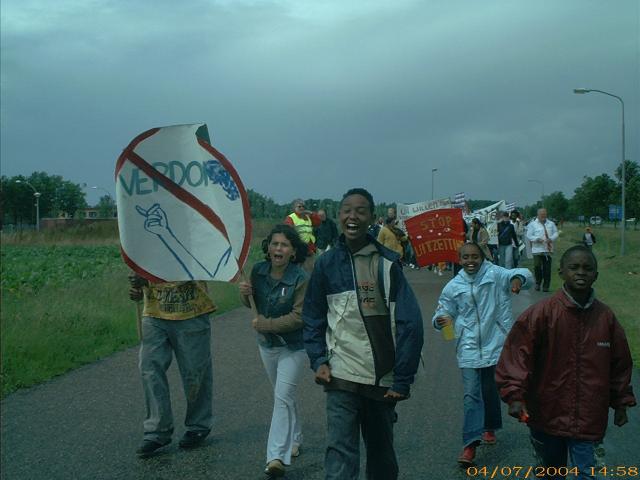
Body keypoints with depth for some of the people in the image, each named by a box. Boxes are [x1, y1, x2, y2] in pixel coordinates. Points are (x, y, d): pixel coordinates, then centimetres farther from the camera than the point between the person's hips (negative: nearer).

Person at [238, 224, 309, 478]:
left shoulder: (301, 279, -22)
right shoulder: (258, 271, -6)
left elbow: (299, 317, -24)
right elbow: (252, 305, 8)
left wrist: (264, 324, -22)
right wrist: (244, 292, -15)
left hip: (293, 347, -6)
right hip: (267, 343, 6)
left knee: (283, 396, -12)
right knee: (284, 395, 20)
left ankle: (277, 456, -11)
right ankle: (294, 440, 38)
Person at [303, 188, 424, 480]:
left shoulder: (387, 263, -6)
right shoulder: (327, 263, 1)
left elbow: (409, 324, -7)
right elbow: (313, 318, 10)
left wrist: (402, 380, -9)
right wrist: (319, 361, -3)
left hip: (383, 378, 0)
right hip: (341, 377, 0)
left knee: (381, 451, 16)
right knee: (340, 453, -7)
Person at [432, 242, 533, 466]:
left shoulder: (495, 275, -7)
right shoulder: (453, 287, -1)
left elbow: (525, 275, -16)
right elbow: (443, 313, 5)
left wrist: (518, 278, -41)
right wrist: (440, 321, -19)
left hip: (495, 345, 0)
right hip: (469, 349, 0)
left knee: (490, 391, 15)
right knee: (472, 395, -4)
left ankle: (489, 427, 39)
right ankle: (470, 443, -6)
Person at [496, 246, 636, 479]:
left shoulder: (606, 317, -1)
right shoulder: (542, 313, -11)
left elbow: (620, 363, 11)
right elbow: (516, 353, -12)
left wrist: (621, 403, 17)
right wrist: (515, 396, -20)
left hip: (588, 418, 1)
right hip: (547, 414, -1)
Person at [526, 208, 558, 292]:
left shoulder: (551, 224, 12)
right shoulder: (533, 224, 3)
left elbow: (556, 233, 11)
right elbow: (529, 236, 0)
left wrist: (551, 239, -9)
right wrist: (537, 239, -16)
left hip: (548, 250, 2)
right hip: (537, 250, -2)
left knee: (547, 269, 1)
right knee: (537, 266, -10)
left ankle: (546, 286, 10)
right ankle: (538, 283, 13)